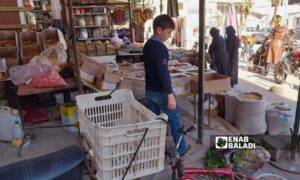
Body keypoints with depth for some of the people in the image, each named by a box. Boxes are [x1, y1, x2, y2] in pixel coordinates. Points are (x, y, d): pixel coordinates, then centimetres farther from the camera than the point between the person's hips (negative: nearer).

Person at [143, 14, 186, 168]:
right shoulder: (160, 47, -20)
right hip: (161, 91, -9)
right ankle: (181, 152, 17)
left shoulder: (147, 45, 10)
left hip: (149, 90, 9)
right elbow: (163, 73, -26)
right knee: (174, 121, 5)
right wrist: (170, 94, -26)